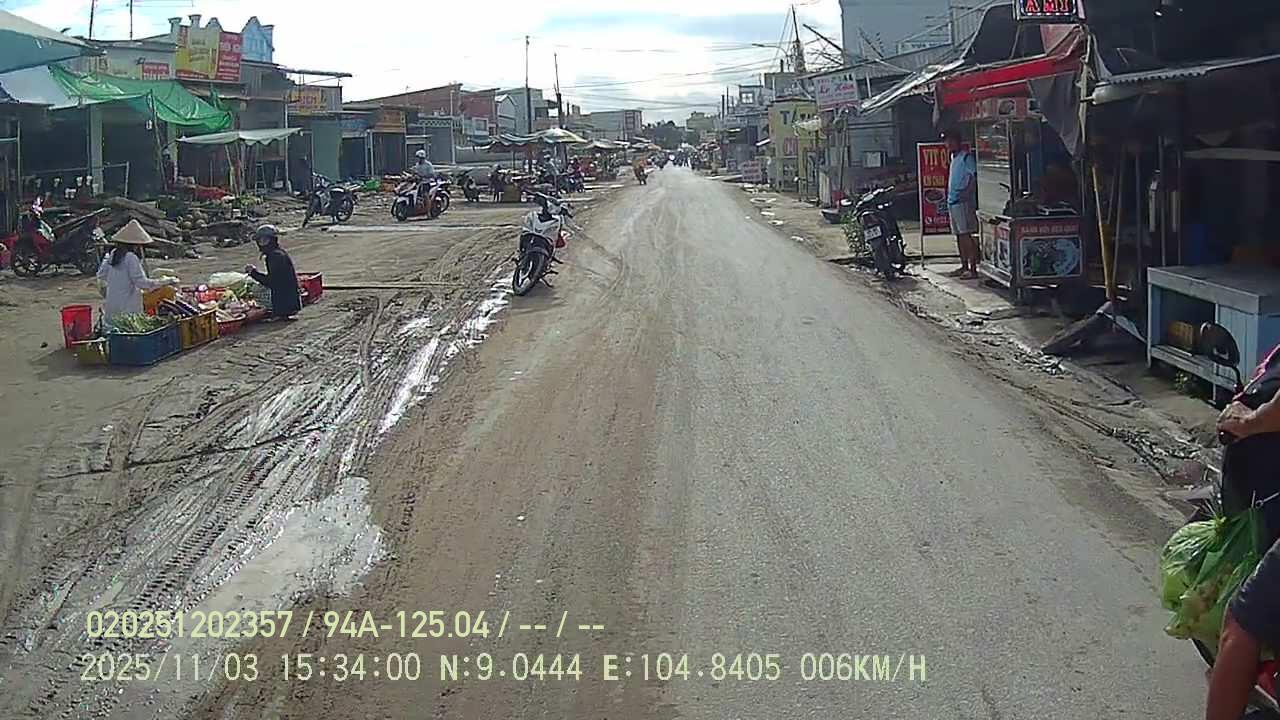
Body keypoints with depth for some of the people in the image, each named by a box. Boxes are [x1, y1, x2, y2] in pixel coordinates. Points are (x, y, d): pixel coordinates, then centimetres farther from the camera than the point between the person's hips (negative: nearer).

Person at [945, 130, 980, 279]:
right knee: (959, 235, 13)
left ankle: (973, 268, -11)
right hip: (952, 201, 10)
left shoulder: (967, 156, -9)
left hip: (963, 201, -10)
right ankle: (964, 266, 19)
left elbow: (974, 176, -18)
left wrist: (966, 193, -23)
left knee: (966, 235, -11)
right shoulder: (954, 157, 20)